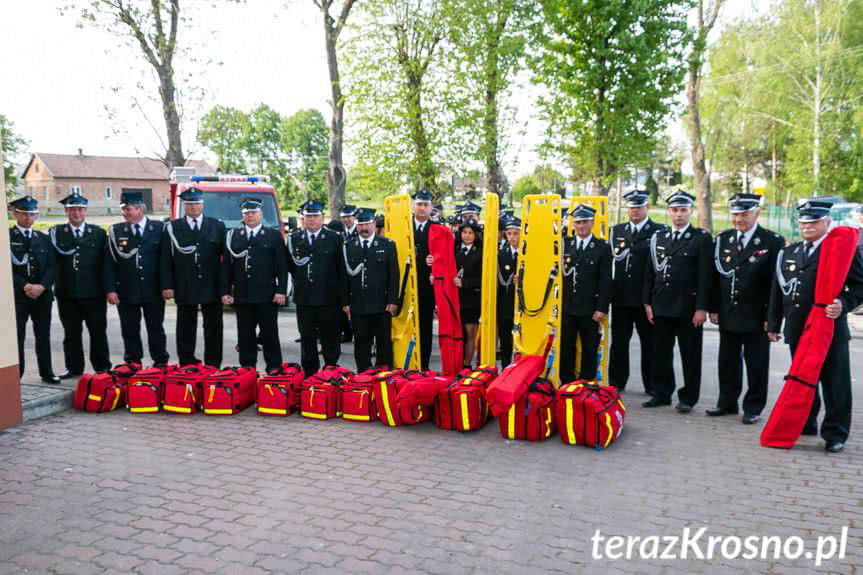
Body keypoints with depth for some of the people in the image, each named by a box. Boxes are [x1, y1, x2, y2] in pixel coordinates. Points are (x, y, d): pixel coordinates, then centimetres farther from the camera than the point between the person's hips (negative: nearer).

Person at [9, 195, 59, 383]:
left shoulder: (44, 238, 13)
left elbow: (52, 266, 6)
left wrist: (42, 286, -10)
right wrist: (24, 286, -16)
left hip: (42, 295, 3)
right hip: (17, 296, -3)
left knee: (44, 336, 8)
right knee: (17, 337, -2)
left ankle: (46, 373, 17)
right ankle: (15, 375, 5)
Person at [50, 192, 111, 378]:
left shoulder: (99, 233, 5)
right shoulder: (56, 233, 6)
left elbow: (106, 262, 3)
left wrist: (107, 288, -2)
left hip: (94, 292, -1)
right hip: (67, 293, 1)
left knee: (98, 331, 6)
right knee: (71, 333, 8)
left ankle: (102, 367, 17)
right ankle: (74, 368, 19)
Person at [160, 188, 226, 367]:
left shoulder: (217, 226, 6)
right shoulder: (172, 228, 5)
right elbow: (166, 260, 2)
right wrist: (167, 286, -5)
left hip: (212, 287, 0)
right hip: (184, 289, 0)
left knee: (213, 330, 5)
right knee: (186, 330, 6)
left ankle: (213, 366, 13)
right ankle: (187, 366, 15)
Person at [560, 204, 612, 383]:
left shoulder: (603, 247, 0)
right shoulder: (564, 244, 7)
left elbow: (606, 281, -3)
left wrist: (602, 308, -9)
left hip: (590, 309, -2)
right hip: (566, 307, 2)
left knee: (590, 349, 7)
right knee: (566, 347, 7)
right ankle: (566, 383, 18)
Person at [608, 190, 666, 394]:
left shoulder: (659, 231, 0)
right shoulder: (617, 231, 13)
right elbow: (614, 256, 7)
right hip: (621, 297, 3)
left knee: (649, 343, 5)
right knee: (618, 342, 7)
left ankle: (651, 385, 15)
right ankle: (617, 383, 17)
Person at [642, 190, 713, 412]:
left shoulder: (702, 239, -2)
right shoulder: (658, 237, 10)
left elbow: (705, 276, -7)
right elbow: (651, 272, 11)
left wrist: (701, 308, -12)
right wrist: (647, 302, 5)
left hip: (689, 308, -4)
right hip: (661, 306, 4)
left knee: (690, 355, 5)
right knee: (660, 353, 9)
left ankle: (688, 397, 15)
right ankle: (661, 393, 21)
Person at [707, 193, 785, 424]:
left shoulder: (773, 242, -6)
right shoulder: (722, 239, 7)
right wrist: (714, 308, 5)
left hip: (756, 317, -4)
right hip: (728, 315, 4)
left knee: (756, 364, 6)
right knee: (727, 361, 14)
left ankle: (753, 407, 18)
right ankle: (727, 402, 27)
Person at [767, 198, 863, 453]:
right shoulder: (787, 253, 13)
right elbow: (777, 291, 15)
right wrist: (773, 324, 14)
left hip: (831, 330, -5)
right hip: (798, 330, 5)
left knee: (834, 384, 1)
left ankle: (835, 434, 12)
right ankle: (805, 424, 30)